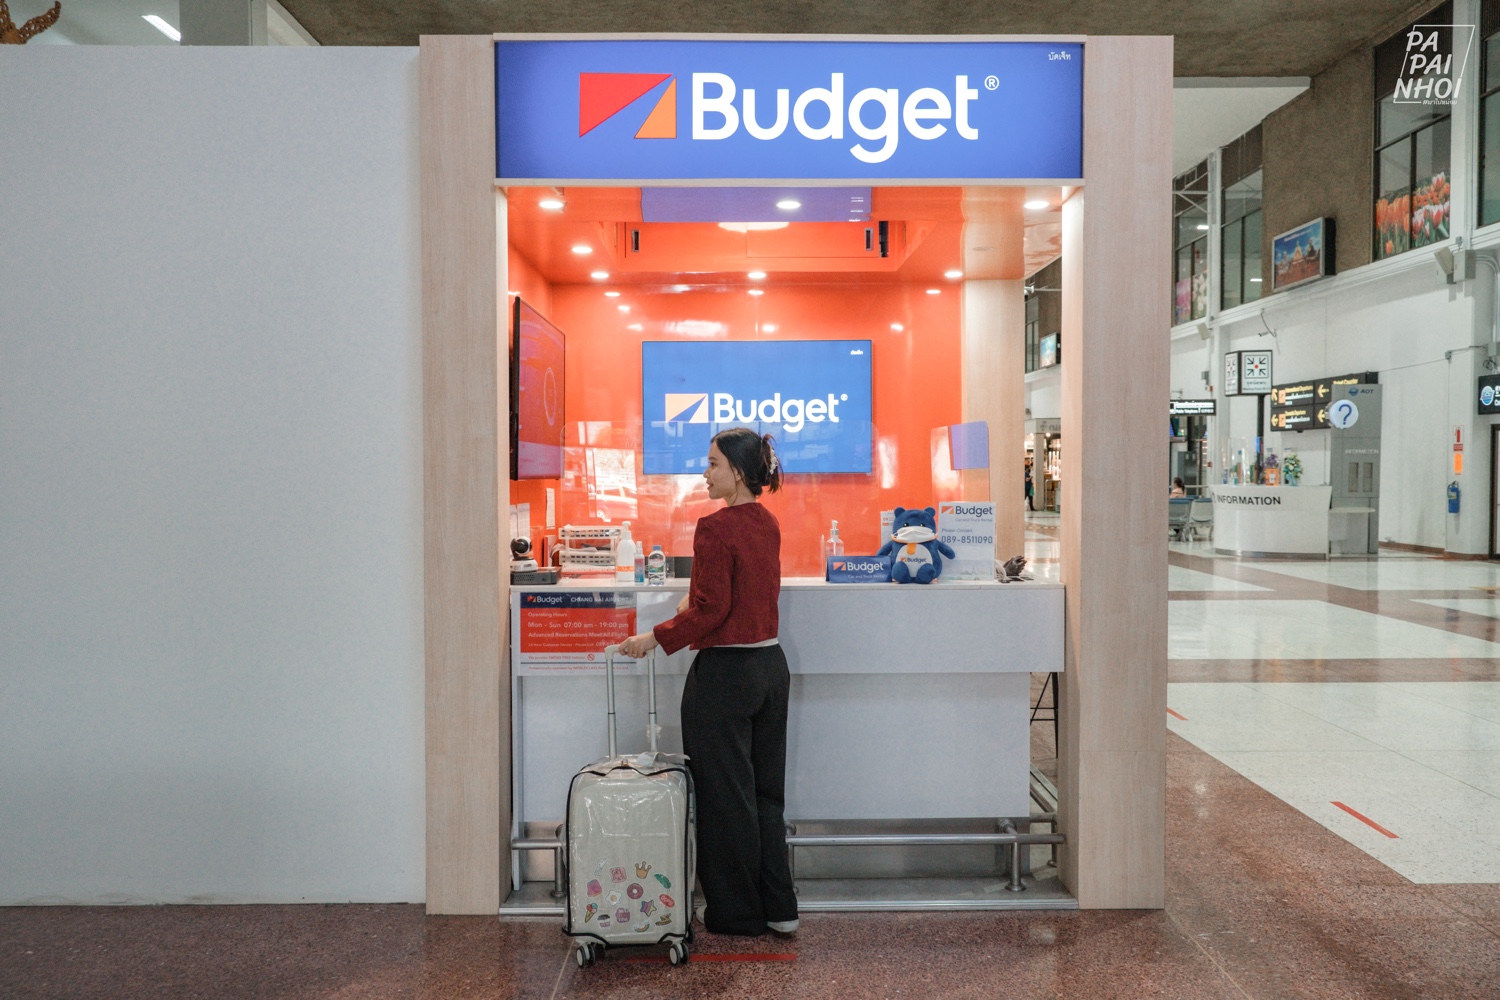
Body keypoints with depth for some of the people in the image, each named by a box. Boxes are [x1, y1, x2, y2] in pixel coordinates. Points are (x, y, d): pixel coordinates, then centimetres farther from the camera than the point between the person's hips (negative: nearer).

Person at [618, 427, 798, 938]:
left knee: (725, 793, 6)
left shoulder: (715, 527, -18)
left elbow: (708, 612, -20)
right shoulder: (768, 523, 8)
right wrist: (695, 600, 23)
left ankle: (737, 913, 21)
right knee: (765, 790, 17)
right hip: (771, 664, 9)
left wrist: (654, 638, -9)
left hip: (726, 671, -8)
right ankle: (779, 909, 25)